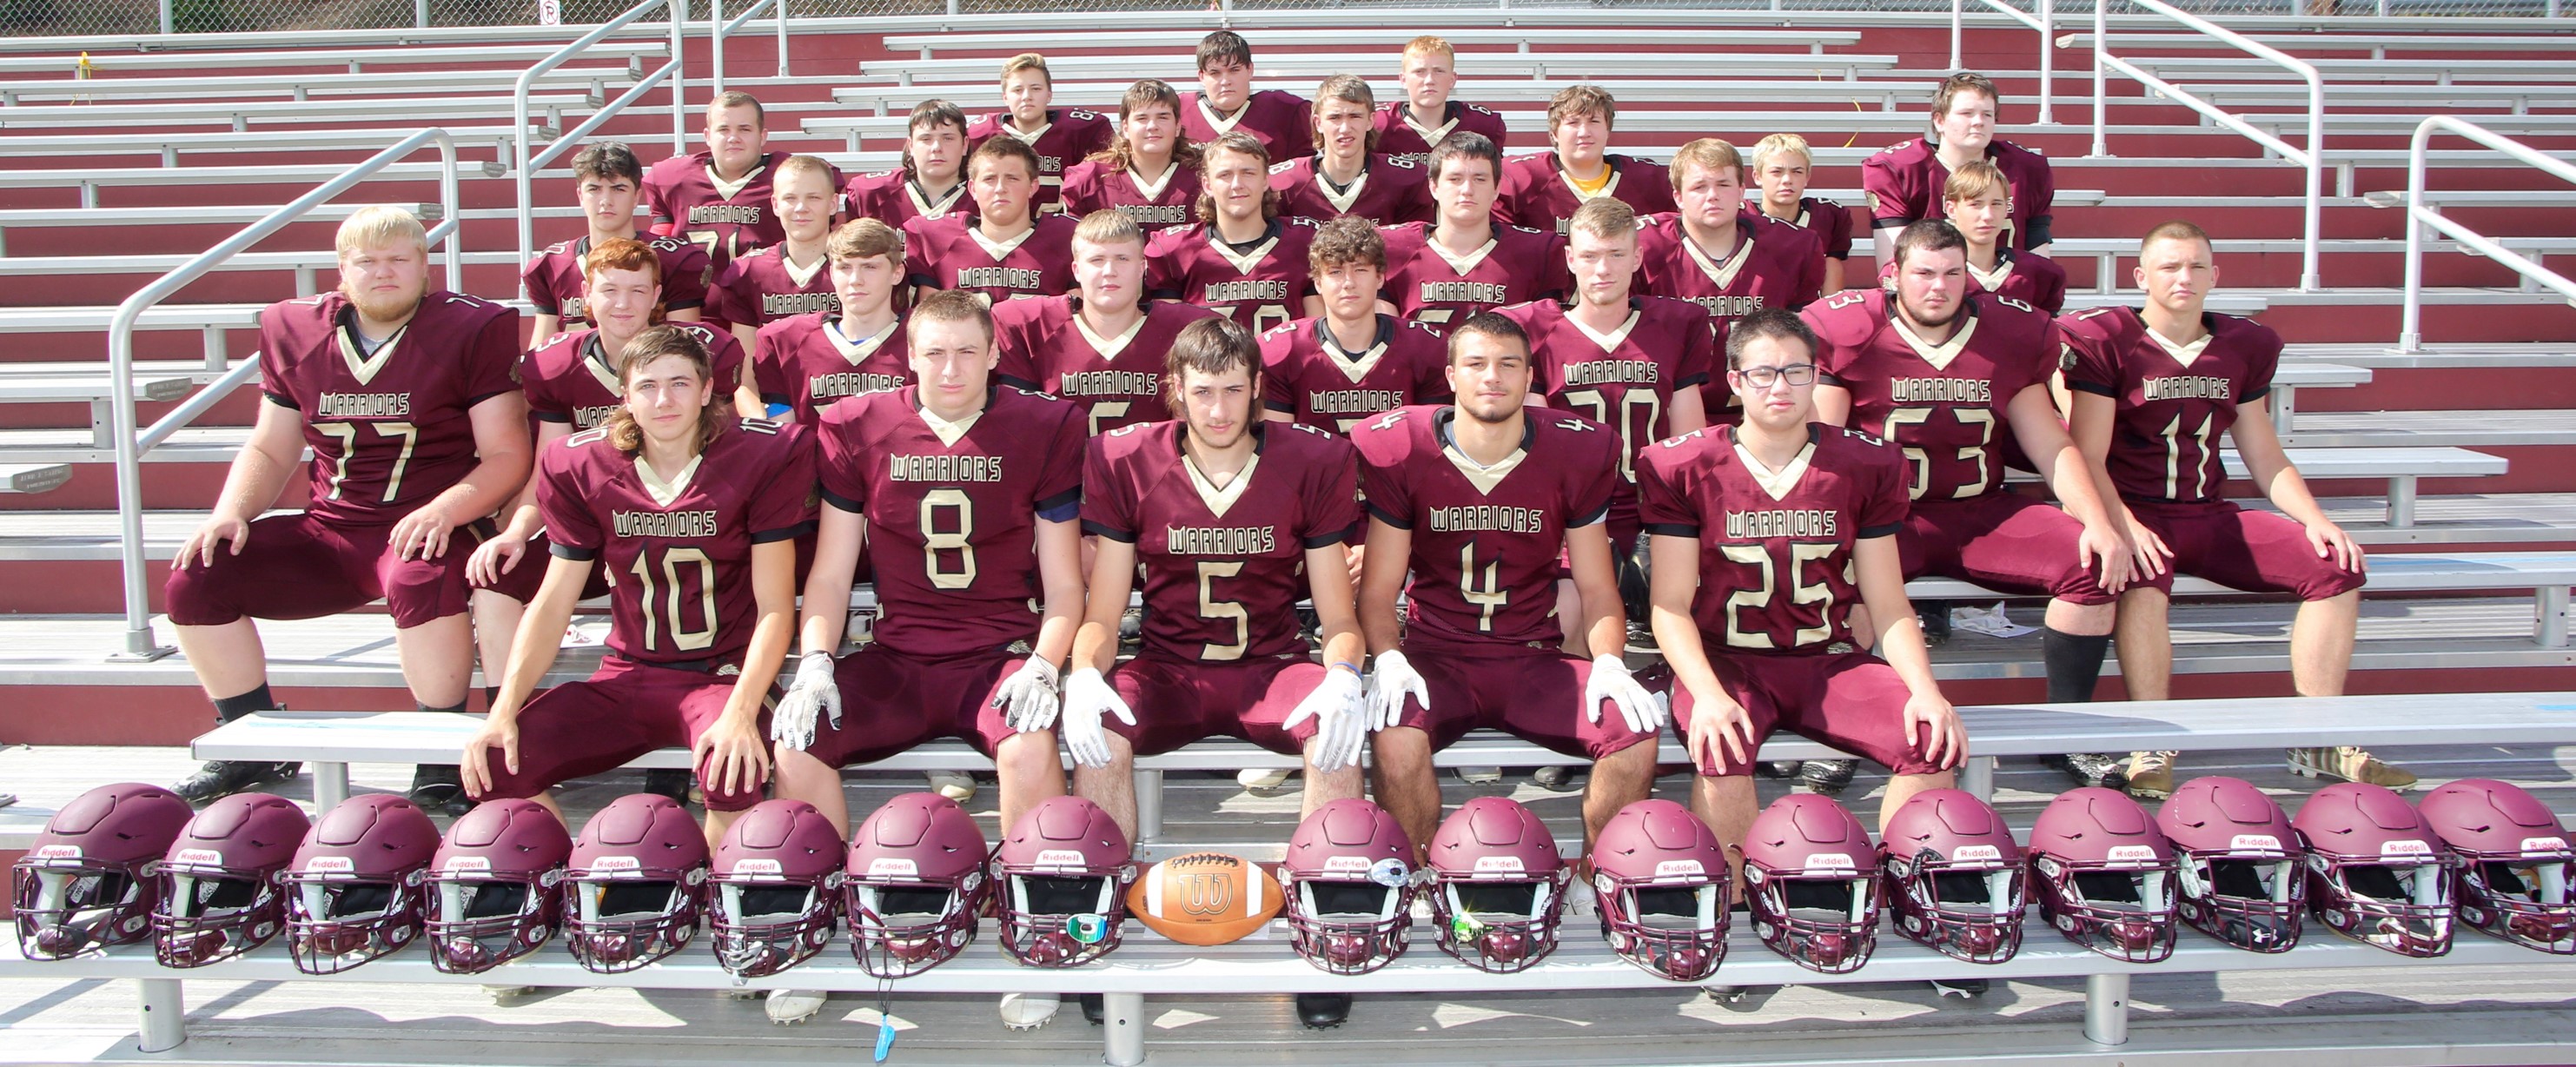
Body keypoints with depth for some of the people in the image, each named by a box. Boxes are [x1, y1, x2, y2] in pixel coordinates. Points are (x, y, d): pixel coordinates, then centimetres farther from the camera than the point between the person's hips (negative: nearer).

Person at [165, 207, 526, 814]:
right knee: (194, 580, -11)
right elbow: (269, 451, 18)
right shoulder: (296, 332, 10)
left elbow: (506, 455, -8)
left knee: (420, 578, -40)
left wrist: (444, 510, -26)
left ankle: (441, 760, -25)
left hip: (427, 529, -5)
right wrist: (231, 512, -2)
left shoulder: (472, 330, -4)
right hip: (330, 532, 5)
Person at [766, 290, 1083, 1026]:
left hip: (1002, 654, -2)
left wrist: (1043, 666, -14)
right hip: (896, 660, 2)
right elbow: (830, 575, 9)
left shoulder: (1043, 429, 2)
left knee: (1029, 746, -33)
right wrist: (815, 663, -8)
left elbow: (1063, 587, 3)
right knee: (796, 741, -22)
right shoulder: (859, 429, 6)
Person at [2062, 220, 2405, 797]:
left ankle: (2320, 742, -7)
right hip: (2137, 514, -5)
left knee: (2336, 567, -14)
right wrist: (2123, 524, -26)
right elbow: (2088, 457, -9)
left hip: (2212, 516, 5)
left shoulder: (2244, 345, 13)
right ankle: (2152, 746, -28)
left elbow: (2264, 456, 16)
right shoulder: (2107, 340, -4)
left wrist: (2315, 518, 0)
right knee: (2143, 585, -39)